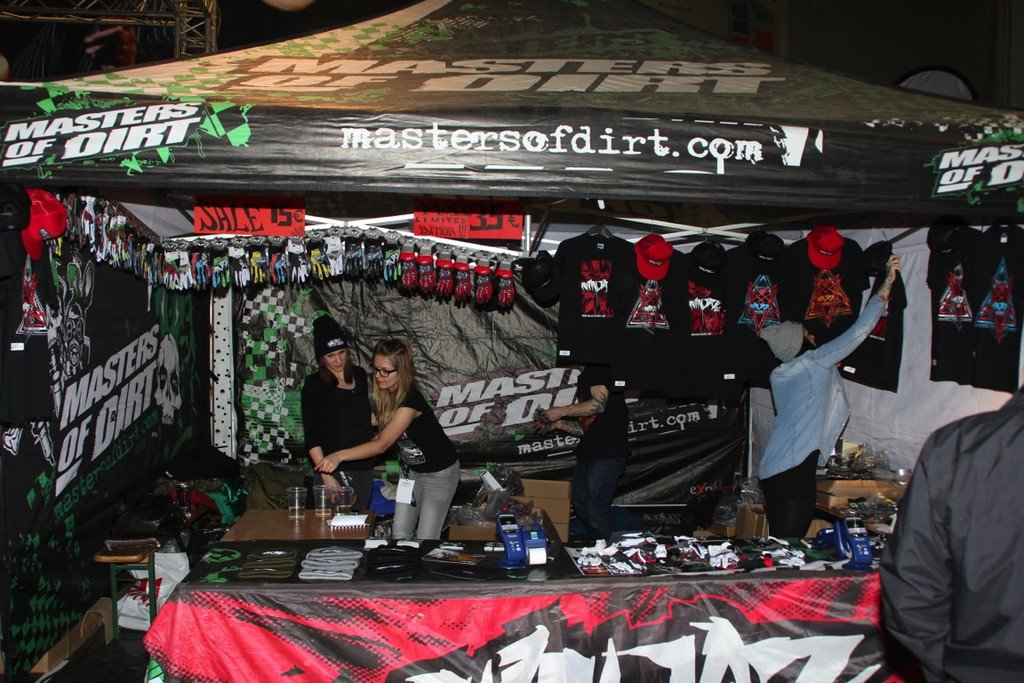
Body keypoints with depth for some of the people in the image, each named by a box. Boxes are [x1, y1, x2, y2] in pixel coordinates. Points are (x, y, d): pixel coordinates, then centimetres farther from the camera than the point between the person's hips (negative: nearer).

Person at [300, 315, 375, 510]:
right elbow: (311, 437, -11)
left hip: (364, 465, 5)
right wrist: (326, 475, -18)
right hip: (335, 469, -5)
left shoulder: (360, 375, 8)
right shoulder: (314, 384, -7)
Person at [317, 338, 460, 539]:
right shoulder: (385, 396, -6)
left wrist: (340, 455, -45)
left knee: (425, 538, -1)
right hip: (412, 470, 7)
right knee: (400, 533, 7)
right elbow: (383, 436, 2)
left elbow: (383, 443, -36)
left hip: (440, 473, -7)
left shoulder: (411, 400, -31)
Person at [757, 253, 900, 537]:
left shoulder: (779, 375, 15)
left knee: (779, 545, 9)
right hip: (794, 471, -8)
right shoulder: (815, 362, -4)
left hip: (770, 470, 8)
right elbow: (860, 329, -3)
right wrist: (887, 283, 5)